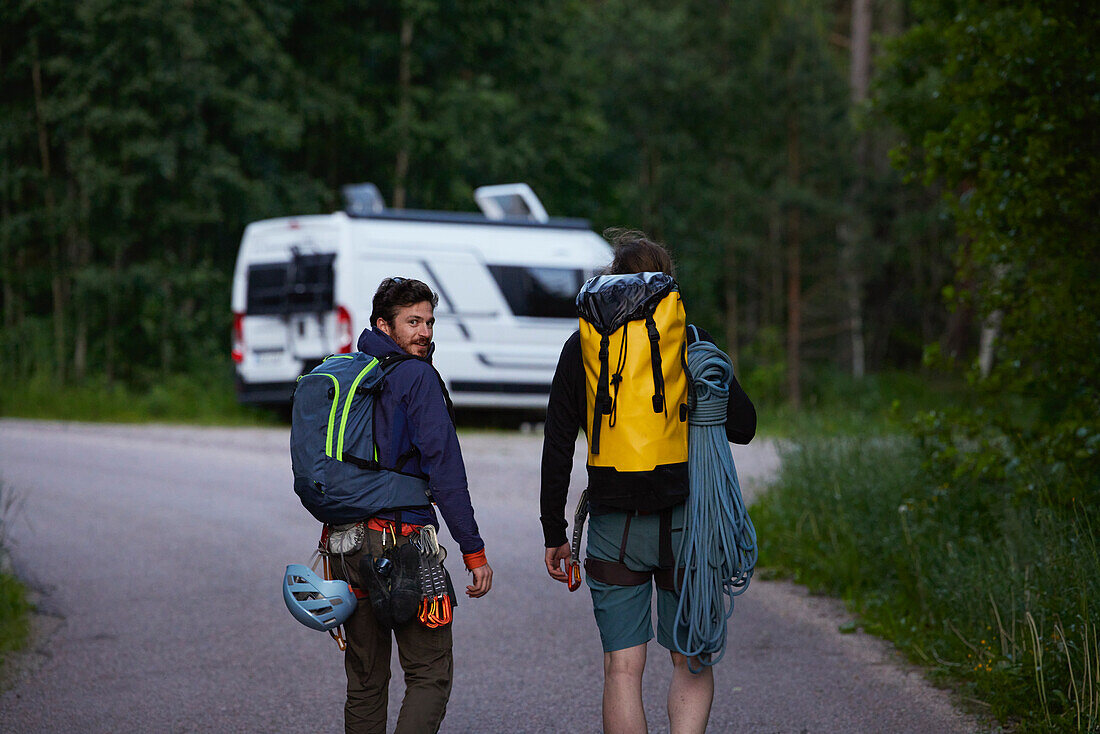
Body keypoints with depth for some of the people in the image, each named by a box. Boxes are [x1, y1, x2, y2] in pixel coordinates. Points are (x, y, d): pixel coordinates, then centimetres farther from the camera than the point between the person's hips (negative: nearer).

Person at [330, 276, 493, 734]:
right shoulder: (417, 377, -8)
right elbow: (444, 468, -14)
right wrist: (473, 551, -13)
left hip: (346, 540, 7)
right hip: (400, 535, -7)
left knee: (365, 678, 13)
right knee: (430, 674, -3)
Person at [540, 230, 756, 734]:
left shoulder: (582, 348, 2)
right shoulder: (694, 345, -1)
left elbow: (557, 449, 2)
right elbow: (743, 428, 3)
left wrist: (554, 534, 9)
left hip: (613, 526, 0)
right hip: (687, 523, 0)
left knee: (622, 668, 4)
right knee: (692, 664, 9)